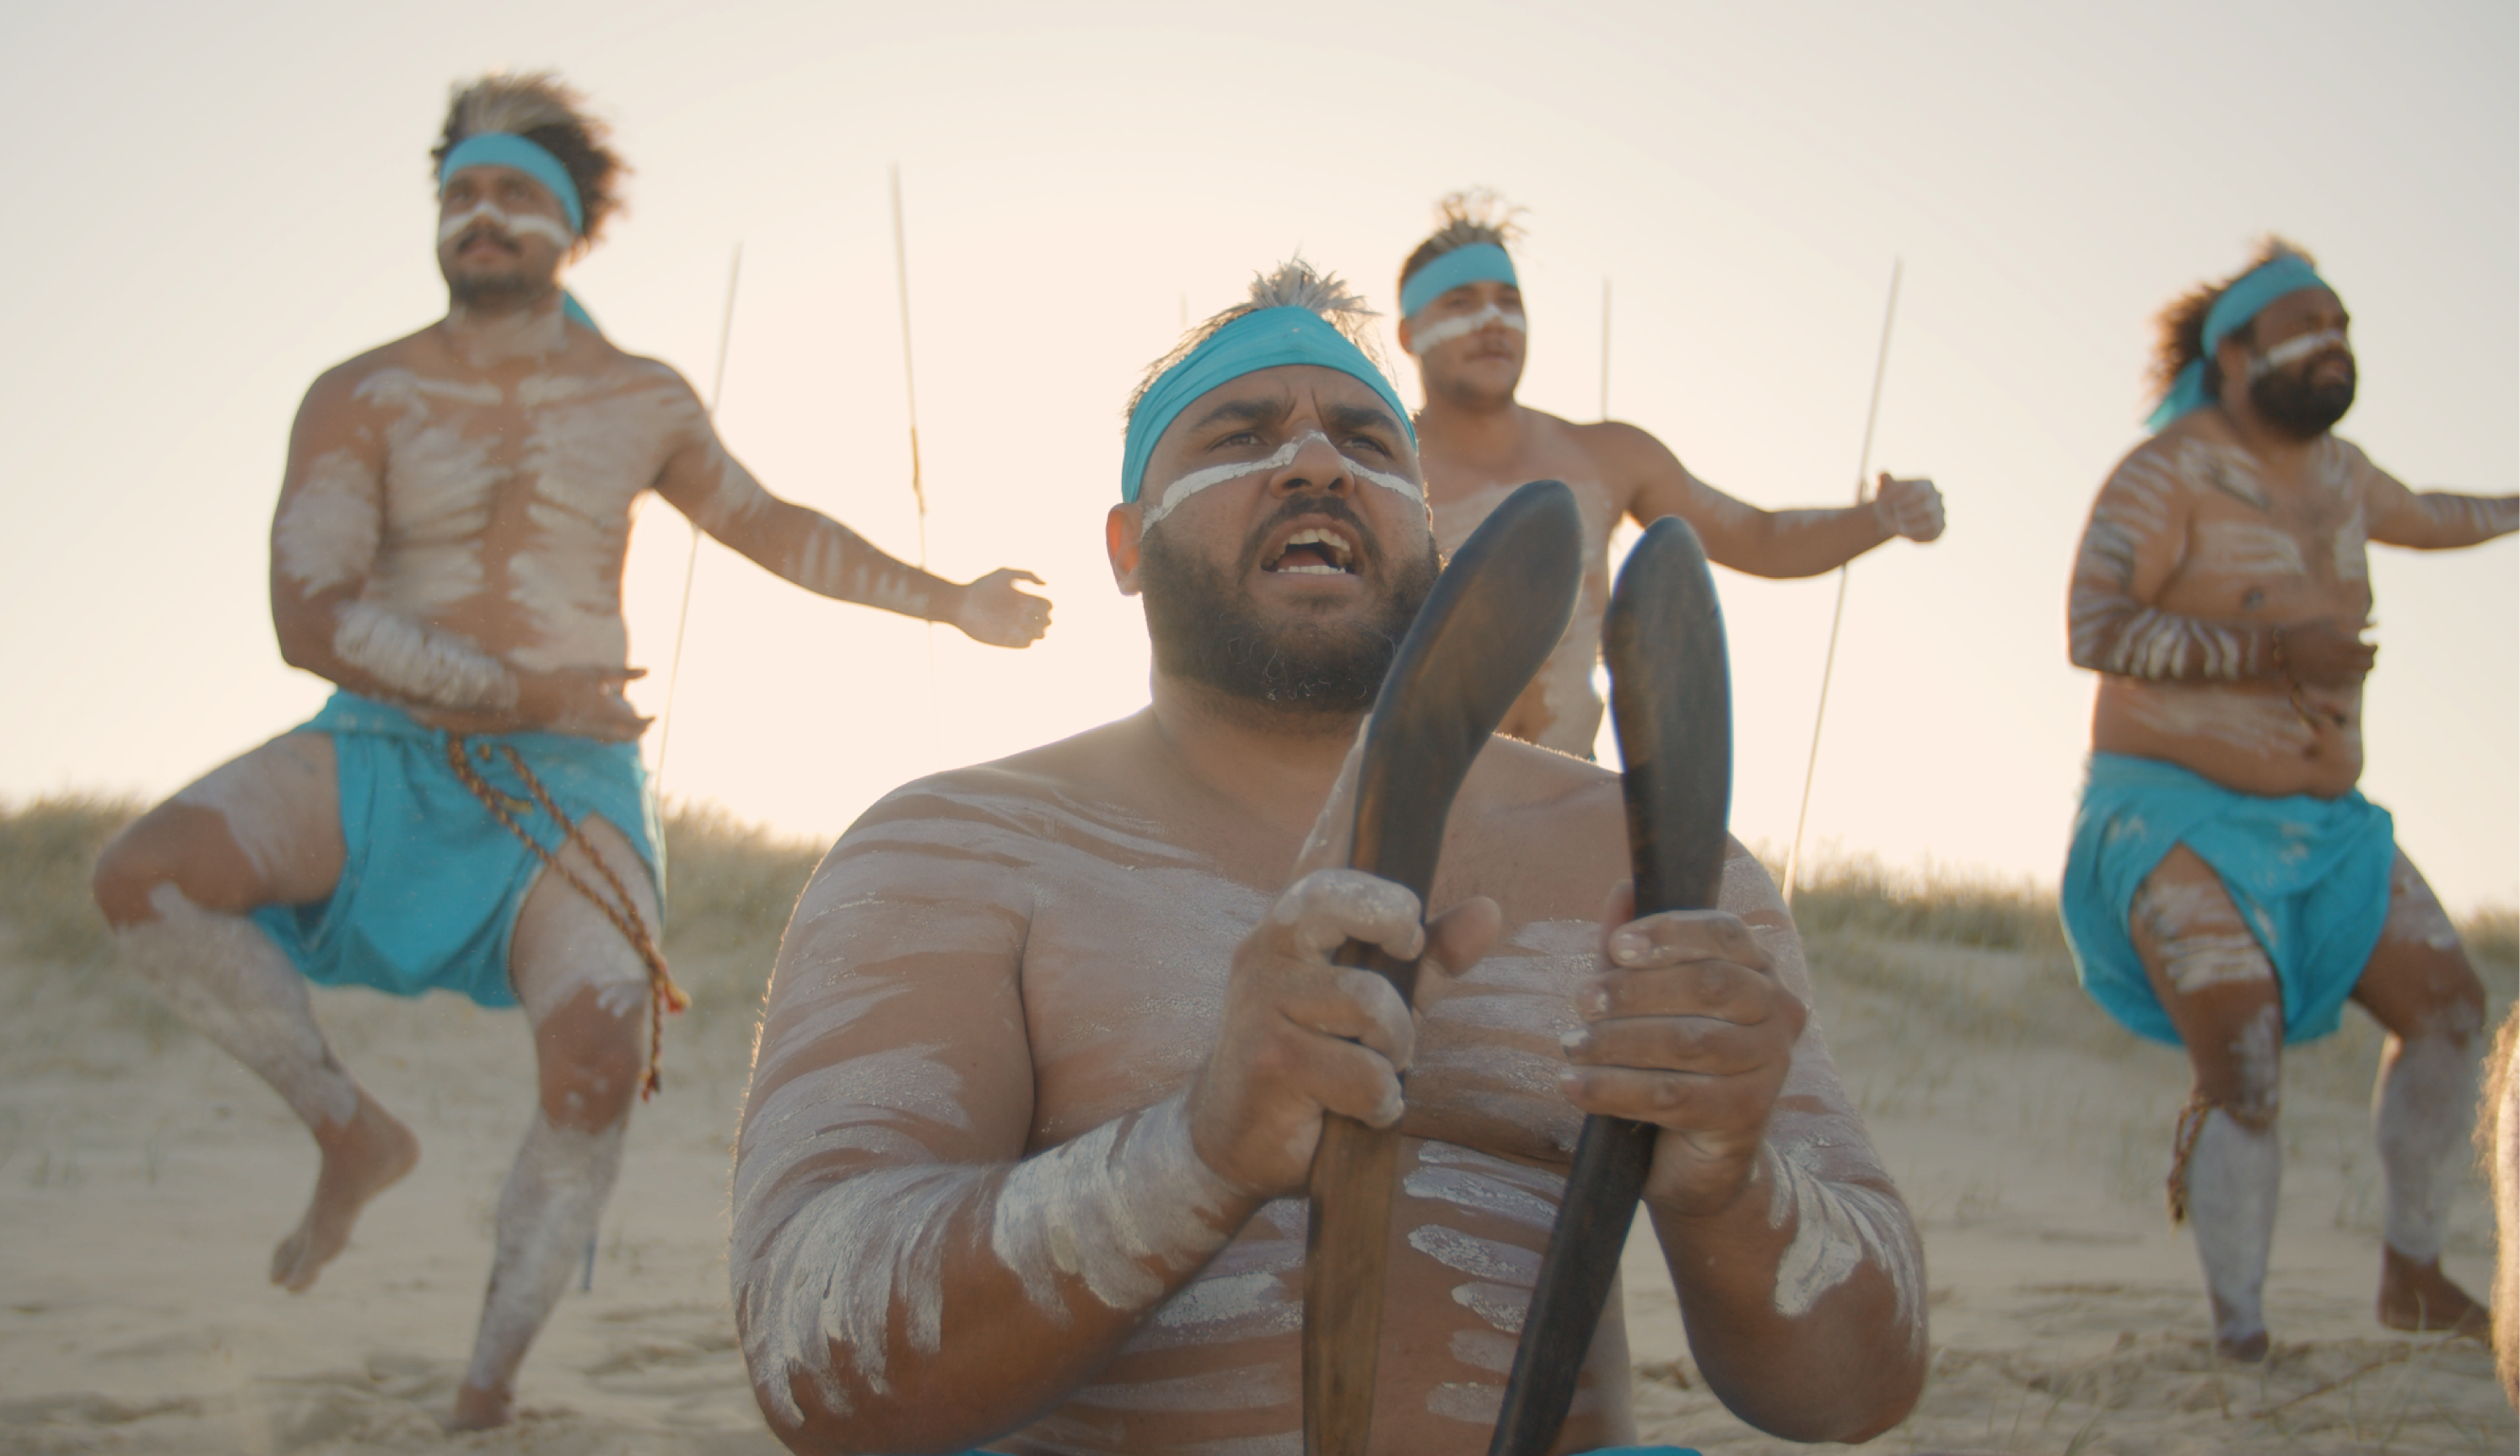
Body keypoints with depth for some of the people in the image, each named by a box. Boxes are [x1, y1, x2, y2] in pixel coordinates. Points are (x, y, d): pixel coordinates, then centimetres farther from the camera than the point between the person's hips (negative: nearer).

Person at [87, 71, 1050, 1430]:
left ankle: (486, 1388, -8)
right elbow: (310, 617, -13)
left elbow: (769, 525, 26)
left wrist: (951, 600, 27)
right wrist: (517, 694, -18)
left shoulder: (643, 400, 8)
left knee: (600, 1061, -24)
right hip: (384, 756, 0)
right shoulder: (361, 399, -2)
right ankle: (349, 1129, -5)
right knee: (143, 876, -25)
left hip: (568, 785, 1)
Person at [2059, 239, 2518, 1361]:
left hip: (2309, 821, 8)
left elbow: (2418, 519, 32)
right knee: (2245, 1066, -21)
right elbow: (2093, 632, -26)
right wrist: (2275, 648, -29)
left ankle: (2413, 1277, 13)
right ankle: (2242, 1338, -11)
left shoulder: (2328, 468, 9)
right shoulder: (2167, 472, -15)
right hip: (2174, 816, -7)